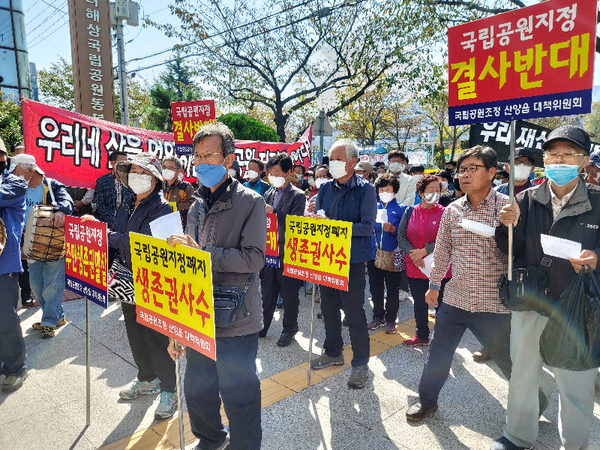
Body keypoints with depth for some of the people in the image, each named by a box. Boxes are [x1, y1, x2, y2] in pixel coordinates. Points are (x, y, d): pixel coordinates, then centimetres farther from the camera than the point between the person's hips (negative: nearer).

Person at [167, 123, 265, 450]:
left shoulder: (249, 201, -9)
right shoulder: (198, 206, 10)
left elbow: (254, 258, -19)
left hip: (234, 322, -7)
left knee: (238, 396, 7)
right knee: (198, 389, 23)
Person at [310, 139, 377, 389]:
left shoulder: (365, 189, -8)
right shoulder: (326, 189, 8)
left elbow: (366, 227, -16)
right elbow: (317, 219, 11)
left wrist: (334, 226, -22)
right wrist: (318, 221, -13)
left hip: (352, 260, -5)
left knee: (354, 311, 2)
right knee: (328, 307, 16)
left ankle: (360, 363, 19)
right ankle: (333, 352, 35)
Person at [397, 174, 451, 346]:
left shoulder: (444, 213, -6)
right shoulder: (410, 212, 4)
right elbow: (401, 236, 2)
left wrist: (424, 251, -17)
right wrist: (412, 253, -12)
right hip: (415, 267, 3)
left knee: (440, 304, 6)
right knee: (419, 303, 17)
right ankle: (422, 336, 35)